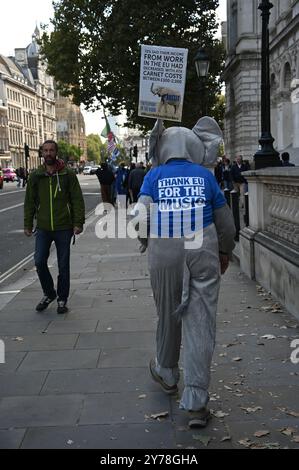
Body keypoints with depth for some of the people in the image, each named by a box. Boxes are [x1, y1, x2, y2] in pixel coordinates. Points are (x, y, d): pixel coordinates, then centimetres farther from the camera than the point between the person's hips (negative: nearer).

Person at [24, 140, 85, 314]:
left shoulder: (68, 174, -2)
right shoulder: (35, 176, 5)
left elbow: (78, 200, -3)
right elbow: (30, 201, 10)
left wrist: (79, 222, -11)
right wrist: (28, 224, 6)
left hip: (64, 227, -2)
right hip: (43, 228, 2)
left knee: (63, 266, 5)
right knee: (39, 262, -5)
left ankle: (62, 299, 21)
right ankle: (49, 293, 19)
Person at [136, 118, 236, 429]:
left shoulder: (154, 176, 2)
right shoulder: (205, 176, 5)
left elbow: (141, 216, -8)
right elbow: (225, 221, 9)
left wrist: (147, 240, 13)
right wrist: (225, 252, 24)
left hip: (165, 254, 0)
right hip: (203, 252, 0)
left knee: (168, 315, 19)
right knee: (200, 323, 2)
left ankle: (166, 374, 41)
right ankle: (196, 400, 2)